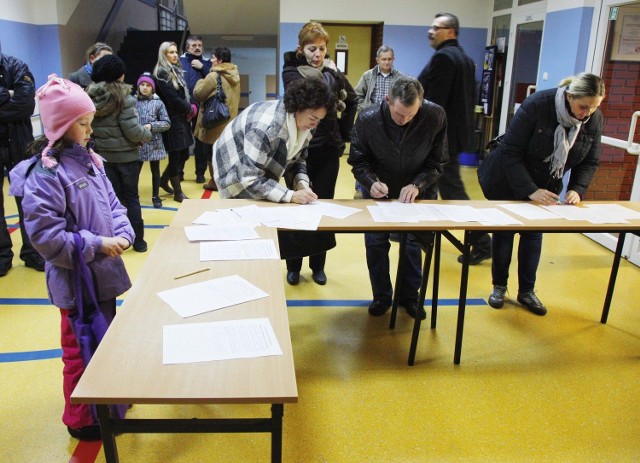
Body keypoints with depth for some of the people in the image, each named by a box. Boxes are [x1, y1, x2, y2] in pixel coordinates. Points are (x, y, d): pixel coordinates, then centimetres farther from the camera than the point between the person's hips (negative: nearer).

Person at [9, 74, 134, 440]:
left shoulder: (89, 160, 5)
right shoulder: (44, 174, -19)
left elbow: (113, 204, 11)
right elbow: (46, 236, -22)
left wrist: (122, 234, -7)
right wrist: (97, 245, -22)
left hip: (105, 272, 8)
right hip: (77, 280, -8)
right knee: (82, 350, 9)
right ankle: (82, 420, 30)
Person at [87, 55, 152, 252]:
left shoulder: (90, 97, -2)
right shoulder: (123, 97, -16)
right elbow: (132, 131, -17)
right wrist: (146, 133, 1)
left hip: (103, 155, 4)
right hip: (126, 155, -4)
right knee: (131, 197, 8)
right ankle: (137, 240, 14)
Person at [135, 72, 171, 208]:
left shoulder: (158, 103, -3)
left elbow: (167, 123, -3)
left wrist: (151, 126, -15)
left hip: (154, 143, 0)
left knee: (155, 171, 11)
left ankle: (155, 196, 26)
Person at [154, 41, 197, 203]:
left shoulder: (176, 70, 16)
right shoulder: (162, 73, -11)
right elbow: (173, 98, -18)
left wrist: (191, 108, -2)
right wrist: (189, 109, -6)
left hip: (182, 118, 9)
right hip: (172, 120, -8)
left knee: (184, 154, 13)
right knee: (176, 156, 0)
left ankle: (164, 180, 32)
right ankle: (178, 192, 11)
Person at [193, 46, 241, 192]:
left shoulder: (214, 76, -18)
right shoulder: (234, 75, 7)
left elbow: (198, 94, -12)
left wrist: (200, 82, 6)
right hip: (229, 120, 7)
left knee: (212, 153, 5)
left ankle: (215, 181, 12)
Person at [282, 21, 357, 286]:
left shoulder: (333, 72, 5)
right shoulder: (291, 71, -3)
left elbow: (352, 101, 18)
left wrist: (345, 130, 9)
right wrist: (319, 71, -11)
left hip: (328, 148, 3)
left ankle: (318, 265, 21)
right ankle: (294, 265, 19)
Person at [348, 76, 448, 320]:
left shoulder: (435, 116, -22)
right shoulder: (368, 118, -22)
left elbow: (438, 162, -11)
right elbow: (358, 160, -10)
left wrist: (417, 185, -27)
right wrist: (371, 182, -30)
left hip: (418, 193, 0)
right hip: (379, 192, 0)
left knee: (414, 243, 3)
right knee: (375, 242, 0)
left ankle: (410, 296, 25)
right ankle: (381, 296, 22)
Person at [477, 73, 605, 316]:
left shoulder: (594, 119, -13)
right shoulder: (537, 105, -28)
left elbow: (590, 162, -1)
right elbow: (510, 151, -26)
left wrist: (576, 189, -19)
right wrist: (530, 190, -31)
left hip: (546, 186, 4)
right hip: (508, 181, -4)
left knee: (533, 234, 7)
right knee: (504, 231, 5)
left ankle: (527, 291, 20)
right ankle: (499, 286, 21)